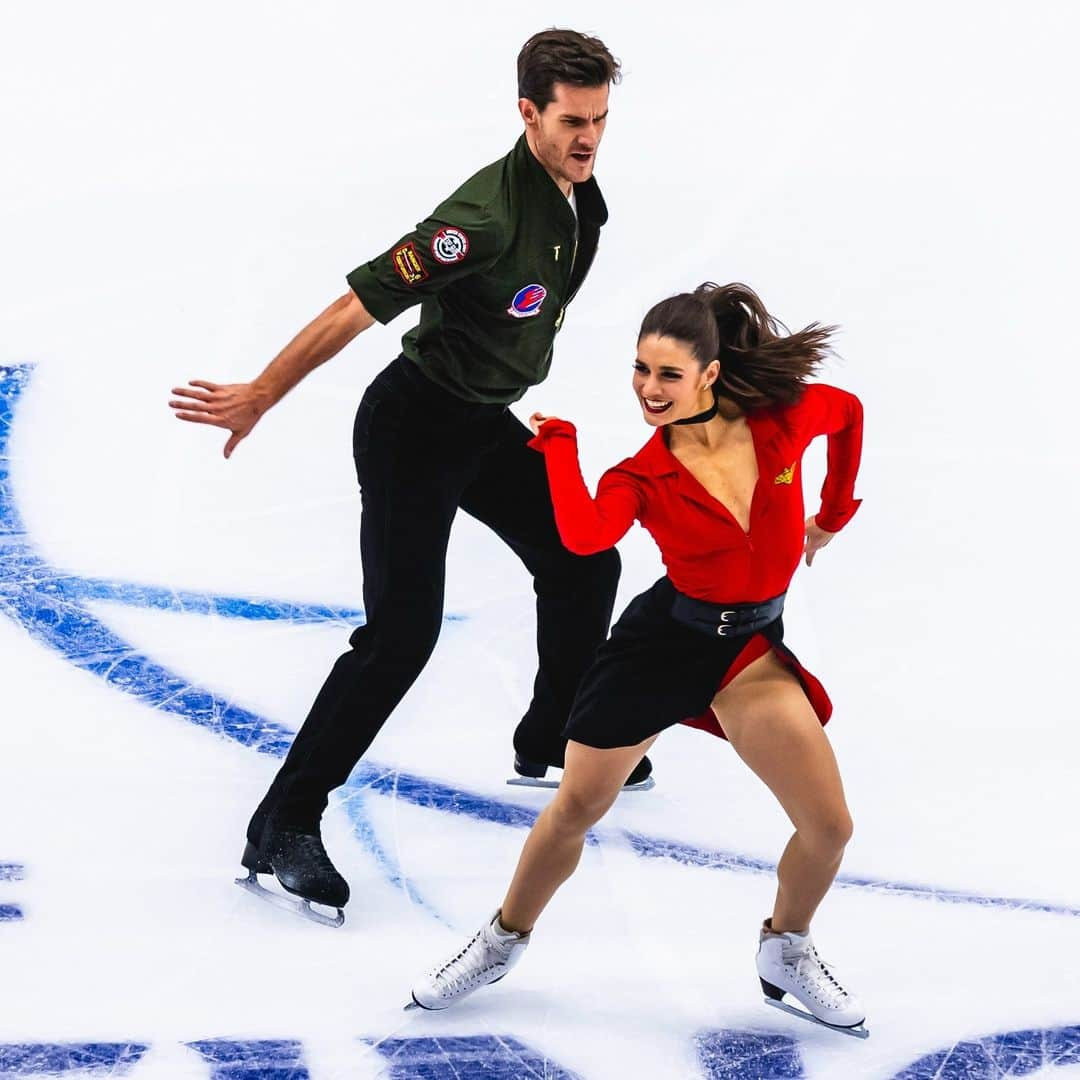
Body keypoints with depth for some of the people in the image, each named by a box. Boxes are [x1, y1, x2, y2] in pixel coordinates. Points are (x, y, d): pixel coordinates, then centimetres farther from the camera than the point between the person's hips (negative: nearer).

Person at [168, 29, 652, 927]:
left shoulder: (582, 198, 0)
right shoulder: (488, 213, -29)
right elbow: (362, 303, -28)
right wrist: (259, 397, -26)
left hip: (487, 425, 9)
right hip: (413, 425, -9)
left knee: (584, 566, 16)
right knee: (403, 628, -15)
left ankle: (552, 744, 39)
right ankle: (282, 827, -10)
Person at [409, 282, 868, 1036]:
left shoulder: (783, 418, -13)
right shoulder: (643, 475, -16)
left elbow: (849, 410, 10)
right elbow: (584, 536, -37)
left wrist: (834, 515, 16)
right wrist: (559, 443, -24)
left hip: (753, 648, 1)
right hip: (662, 640, -1)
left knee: (829, 827, -4)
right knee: (576, 807, 7)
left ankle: (786, 955, 25)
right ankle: (504, 942, 31)